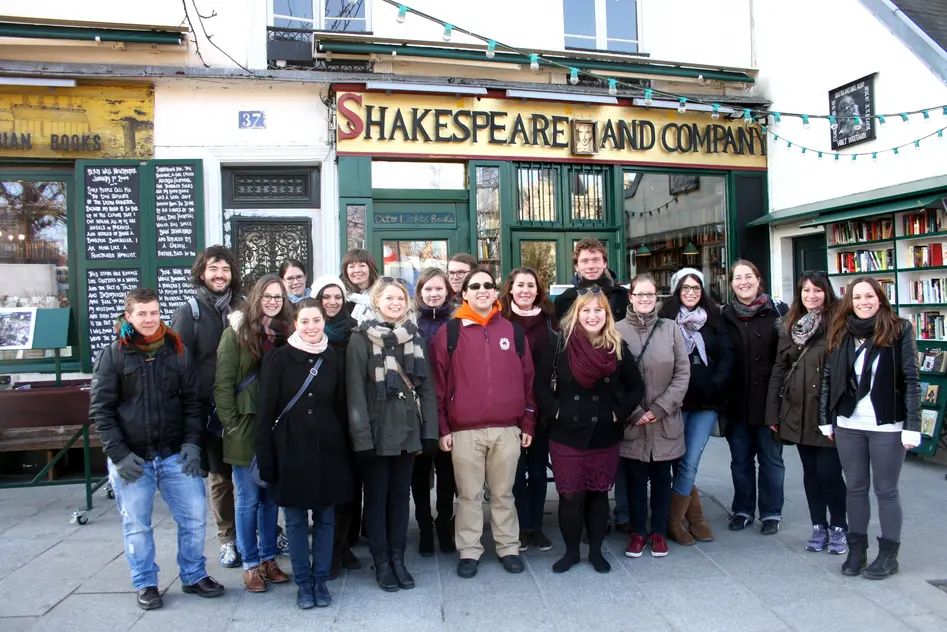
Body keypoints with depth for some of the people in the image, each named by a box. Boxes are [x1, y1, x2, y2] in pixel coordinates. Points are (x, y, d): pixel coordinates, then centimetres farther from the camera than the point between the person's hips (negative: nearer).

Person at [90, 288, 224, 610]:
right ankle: (145, 584, 28)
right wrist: (118, 455, -10)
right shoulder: (113, 354, -3)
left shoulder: (177, 350, 3)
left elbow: (193, 400, 6)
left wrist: (192, 443, -4)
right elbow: (101, 410, -4)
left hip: (175, 455, 2)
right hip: (131, 459, -2)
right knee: (137, 525, 9)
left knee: (195, 517, 4)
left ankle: (194, 576, 25)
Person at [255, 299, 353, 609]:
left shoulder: (333, 358, 2)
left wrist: (346, 451, 5)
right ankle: (302, 582, 23)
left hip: (327, 448, 2)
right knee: (296, 520, 9)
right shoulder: (279, 358, -5)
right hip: (291, 449, -2)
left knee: (325, 518, 10)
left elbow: (341, 408, 8)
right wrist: (265, 458, -8)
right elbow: (266, 411, -5)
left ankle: (320, 579, 25)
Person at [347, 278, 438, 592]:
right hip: (377, 430, -4)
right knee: (377, 497, 8)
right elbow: (355, 390, -10)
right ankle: (381, 562, 20)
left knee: (401, 495, 12)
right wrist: (362, 436, -15)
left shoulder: (414, 336, 8)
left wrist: (430, 430, 1)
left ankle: (398, 558, 24)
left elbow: (426, 386, 7)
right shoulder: (361, 338, -6)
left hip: (408, 429, 4)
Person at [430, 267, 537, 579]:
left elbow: (527, 380, 9)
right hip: (464, 431, -1)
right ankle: (469, 551, 21)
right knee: (469, 494, 8)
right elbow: (439, 383, 0)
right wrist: (442, 428, -3)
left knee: (503, 493, 13)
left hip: (507, 429, 2)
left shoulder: (513, 331, 7)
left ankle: (509, 547, 25)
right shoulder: (449, 333, 1)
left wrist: (528, 423, 7)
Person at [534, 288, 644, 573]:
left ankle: (596, 550, 29)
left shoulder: (617, 347, 1)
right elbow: (541, 383, -3)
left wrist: (620, 413, 0)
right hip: (566, 435, -2)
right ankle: (571, 551, 23)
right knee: (570, 496, 3)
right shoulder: (559, 344, -6)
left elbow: (636, 387, 9)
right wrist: (554, 411, -10)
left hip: (605, 436, 2)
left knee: (599, 493, 12)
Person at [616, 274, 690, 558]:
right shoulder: (618, 330, -6)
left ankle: (659, 531, 29)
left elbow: (683, 374, -2)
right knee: (635, 478, 10)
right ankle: (637, 531, 26)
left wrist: (659, 409, -10)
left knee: (661, 477, 13)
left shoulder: (671, 328, -1)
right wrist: (633, 412, -11)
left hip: (665, 421, 2)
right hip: (631, 422, -1)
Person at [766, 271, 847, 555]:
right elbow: (779, 369, 10)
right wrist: (773, 412, 8)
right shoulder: (789, 326, 10)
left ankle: (839, 527, 18)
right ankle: (818, 526, 24)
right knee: (810, 471, 12)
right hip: (798, 411, 5)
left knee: (828, 472, -2)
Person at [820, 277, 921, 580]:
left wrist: (912, 426, -11)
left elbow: (911, 380, -7)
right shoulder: (841, 333, 5)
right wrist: (826, 420, 7)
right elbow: (828, 378, 7)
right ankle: (856, 549, 22)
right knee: (855, 488, 11)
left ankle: (889, 554, 19)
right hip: (848, 426, 3)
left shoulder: (900, 331, -5)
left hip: (887, 427, -3)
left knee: (886, 490, 7)